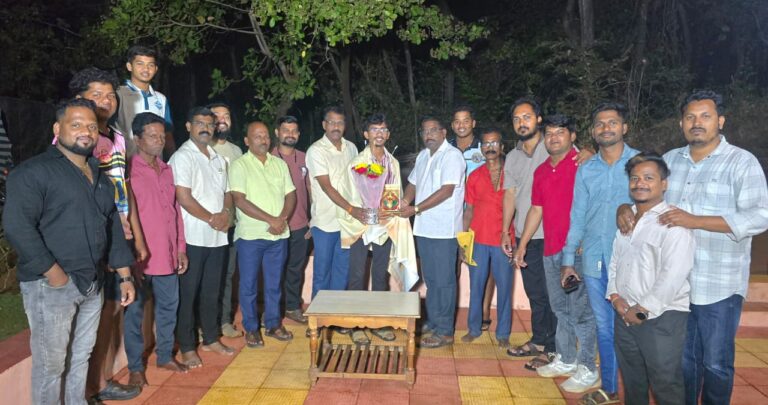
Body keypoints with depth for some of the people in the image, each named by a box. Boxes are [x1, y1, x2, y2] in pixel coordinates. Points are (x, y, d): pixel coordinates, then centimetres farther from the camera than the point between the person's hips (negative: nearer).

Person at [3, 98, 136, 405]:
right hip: (50, 286, -6)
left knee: (81, 357, 17)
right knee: (51, 365, 4)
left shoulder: (100, 177, 14)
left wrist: (125, 276, 12)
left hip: (92, 284, 7)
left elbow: (114, 228, 16)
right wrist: (54, 273, -19)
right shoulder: (33, 172, -8)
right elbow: (17, 226, -18)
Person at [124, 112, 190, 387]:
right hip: (140, 258, -6)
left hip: (168, 256, 6)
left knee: (168, 307, 15)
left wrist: (181, 248, 12)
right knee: (135, 311, 7)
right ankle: (135, 367, 20)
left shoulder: (167, 171, 11)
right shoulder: (128, 171, -9)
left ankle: (165, 356, 31)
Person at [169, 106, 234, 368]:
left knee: (212, 291, 15)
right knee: (188, 293, 2)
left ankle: (210, 339, 27)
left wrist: (225, 213, -4)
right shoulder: (182, 157, -7)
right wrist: (212, 218, -10)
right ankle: (187, 347, 12)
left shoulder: (218, 159, 15)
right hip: (193, 236, -6)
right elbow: (184, 198, -15)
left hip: (217, 237, 7)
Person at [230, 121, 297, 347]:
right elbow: (240, 200, -15)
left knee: (274, 283, 13)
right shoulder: (239, 166, -6)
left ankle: (273, 324, 27)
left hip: (279, 235, 4)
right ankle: (251, 329, 19)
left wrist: (282, 218, -10)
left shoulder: (280, 164, 9)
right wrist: (271, 219, -18)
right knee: (249, 284, 5)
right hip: (250, 235, -4)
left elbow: (290, 195, 8)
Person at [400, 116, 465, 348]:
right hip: (424, 228, 8)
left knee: (444, 281, 1)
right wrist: (406, 199, 0)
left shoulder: (452, 156, -11)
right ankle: (432, 323, 29)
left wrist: (416, 209, -20)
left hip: (443, 231, -8)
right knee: (431, 279, 16)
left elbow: (447, 190, -20)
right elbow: (413, 183, 22)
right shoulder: (423, 156, 15)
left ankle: (445, 332, 11)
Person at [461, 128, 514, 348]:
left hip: (503, 240, -2)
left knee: (504, 288, 6)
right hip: (478, 240, 2)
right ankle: (474, 329, 25)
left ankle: (503, 333, 20)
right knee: (476, 286, 10)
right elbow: (469, 210, 9)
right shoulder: (474, 176, 6)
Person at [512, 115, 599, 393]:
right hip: (551, 250, 7)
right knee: (560, 308, 16)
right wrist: (522, 245, 18)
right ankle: (566, 360, 30)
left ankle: (588, 370, 11)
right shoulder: (541, 171, 15)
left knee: (580, 311, -1)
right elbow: (536, 209, 19)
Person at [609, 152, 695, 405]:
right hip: (624, 315, 7)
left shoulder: (674, 222, -13)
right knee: (632, 382, 19)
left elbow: (674, 275, -20)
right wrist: (615, 297, 1)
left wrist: (643, 309, -17)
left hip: (661, 318, -7)